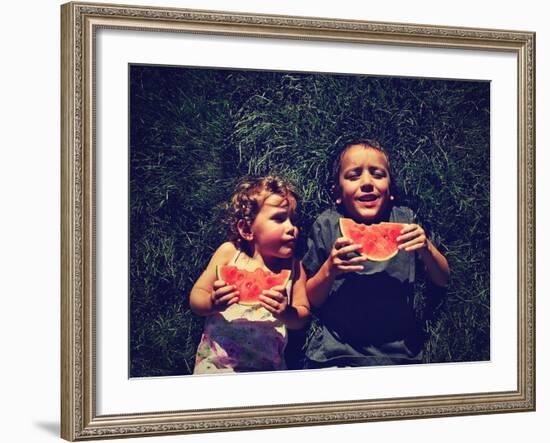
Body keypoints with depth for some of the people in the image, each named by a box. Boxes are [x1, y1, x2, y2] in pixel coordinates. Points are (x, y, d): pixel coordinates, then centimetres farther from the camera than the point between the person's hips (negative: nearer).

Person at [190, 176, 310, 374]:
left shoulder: (293, 267, 2)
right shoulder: (229, 252, -1)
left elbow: (302, 318, 5)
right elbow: (196, 296, 2)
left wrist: (287, 313, -17)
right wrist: (212, 304, -20)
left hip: (266, 368, 2)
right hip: (216, 362, -1)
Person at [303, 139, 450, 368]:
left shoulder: (404, 219, 3)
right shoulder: (326, 225, -2)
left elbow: (442, 281, 7)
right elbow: (311, 302, 2)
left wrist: (427, 248, -11)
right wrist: (329, 270, -17)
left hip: (399, 352, 2)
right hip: (335, 355, -2)